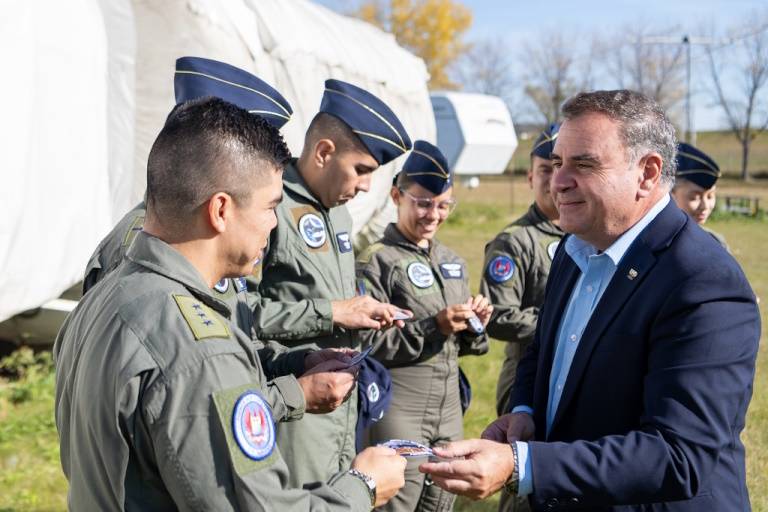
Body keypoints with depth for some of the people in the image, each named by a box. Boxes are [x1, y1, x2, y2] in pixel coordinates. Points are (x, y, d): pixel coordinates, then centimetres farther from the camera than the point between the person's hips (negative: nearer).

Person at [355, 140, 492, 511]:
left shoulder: (452, 261, 11)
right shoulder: (377, 261, -9)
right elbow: (365, 343, -15)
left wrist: (475, 327, -4)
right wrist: (433, 327, -20)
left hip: (449, 409, 6)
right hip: (397, 411, -6)